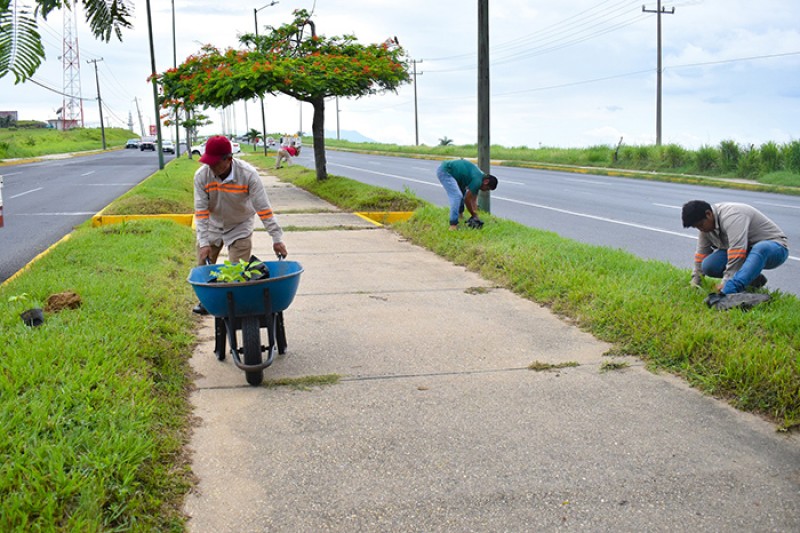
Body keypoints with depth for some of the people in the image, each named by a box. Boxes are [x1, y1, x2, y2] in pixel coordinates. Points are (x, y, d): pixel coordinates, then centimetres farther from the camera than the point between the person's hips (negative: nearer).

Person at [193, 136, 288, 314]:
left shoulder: (248, 174, -27)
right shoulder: (201, 175, -21)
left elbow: (263, 208, -25)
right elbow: (201, 211, -19)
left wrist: (277, 238, -25)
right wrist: (203, 242, -25)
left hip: (240, 227, -3)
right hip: (213, 226, 3)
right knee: (204, 265, 7)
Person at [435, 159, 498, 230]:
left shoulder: (479, 177, 10)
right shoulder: (477, 180, -19)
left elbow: (474, 199, 15)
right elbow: (467, 199, -13)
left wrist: (475, 216, 11)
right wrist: (474, 216, -1)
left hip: (447, 171, 11)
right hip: (444, 171, -11)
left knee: (463, 194, 22)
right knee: (457, 196, -19)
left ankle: (459, 214, 36)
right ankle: (453, 225, -20)